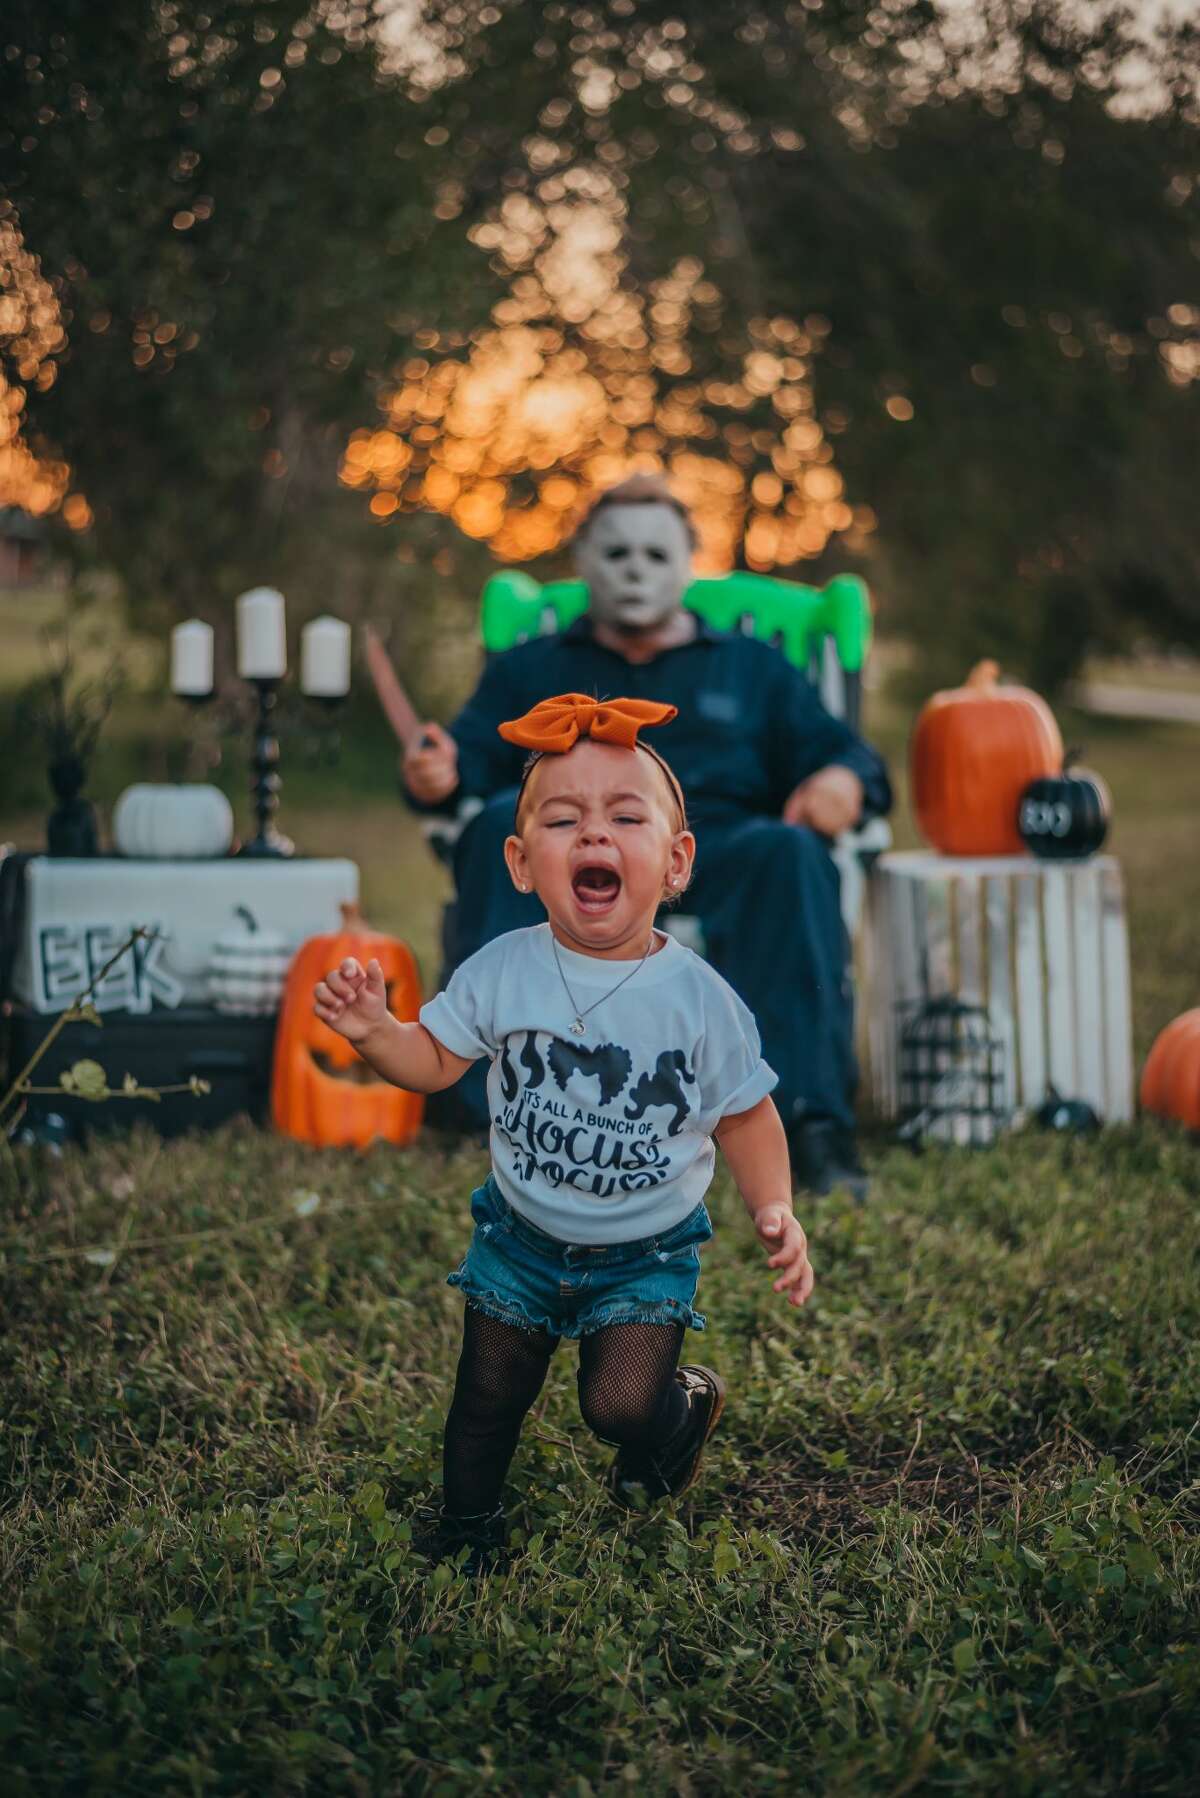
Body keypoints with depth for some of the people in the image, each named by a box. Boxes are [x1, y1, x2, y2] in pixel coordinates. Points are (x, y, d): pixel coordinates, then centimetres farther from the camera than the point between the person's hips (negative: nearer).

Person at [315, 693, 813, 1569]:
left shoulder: (700, 998, -18)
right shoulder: (501, 973, -14)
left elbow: (746, 1114, -7)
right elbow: (436, 1060, -6)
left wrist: (774, 1209, -19)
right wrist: (374, 1030, -26)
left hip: (647, 1251, -2)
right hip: (522, 1236, 2)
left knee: (618, 1403, -13)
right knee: (488, 1398, 13)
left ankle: (689, 1406, 24)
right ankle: (467, 1531, 42)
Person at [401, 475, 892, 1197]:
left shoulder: (753, 667, 28)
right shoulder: (531, 668, 29)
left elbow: (840, 750, 16)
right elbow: (475, 752, 11)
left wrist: (846, 778, -10)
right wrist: (437, 777, -15)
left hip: (716, 850, 0)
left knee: (789, 851, -34)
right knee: (507, 823, -34)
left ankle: (814, 1119, -41)